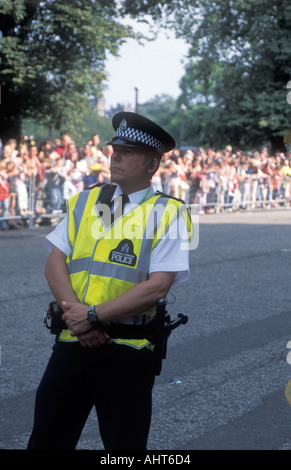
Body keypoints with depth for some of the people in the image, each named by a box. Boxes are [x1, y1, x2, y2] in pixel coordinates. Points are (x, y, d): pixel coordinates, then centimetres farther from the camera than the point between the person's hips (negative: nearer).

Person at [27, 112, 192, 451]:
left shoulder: (168, 214, -3)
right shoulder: (85, 201, 11)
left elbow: (156, 287, -12)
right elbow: (55, 262, 3)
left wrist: (93, 315, -16)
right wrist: (75, 314, -13)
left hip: (127, 352, -3)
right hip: (71, 343, 4)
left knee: (124, 446, 9)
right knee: (46, 439, 9)